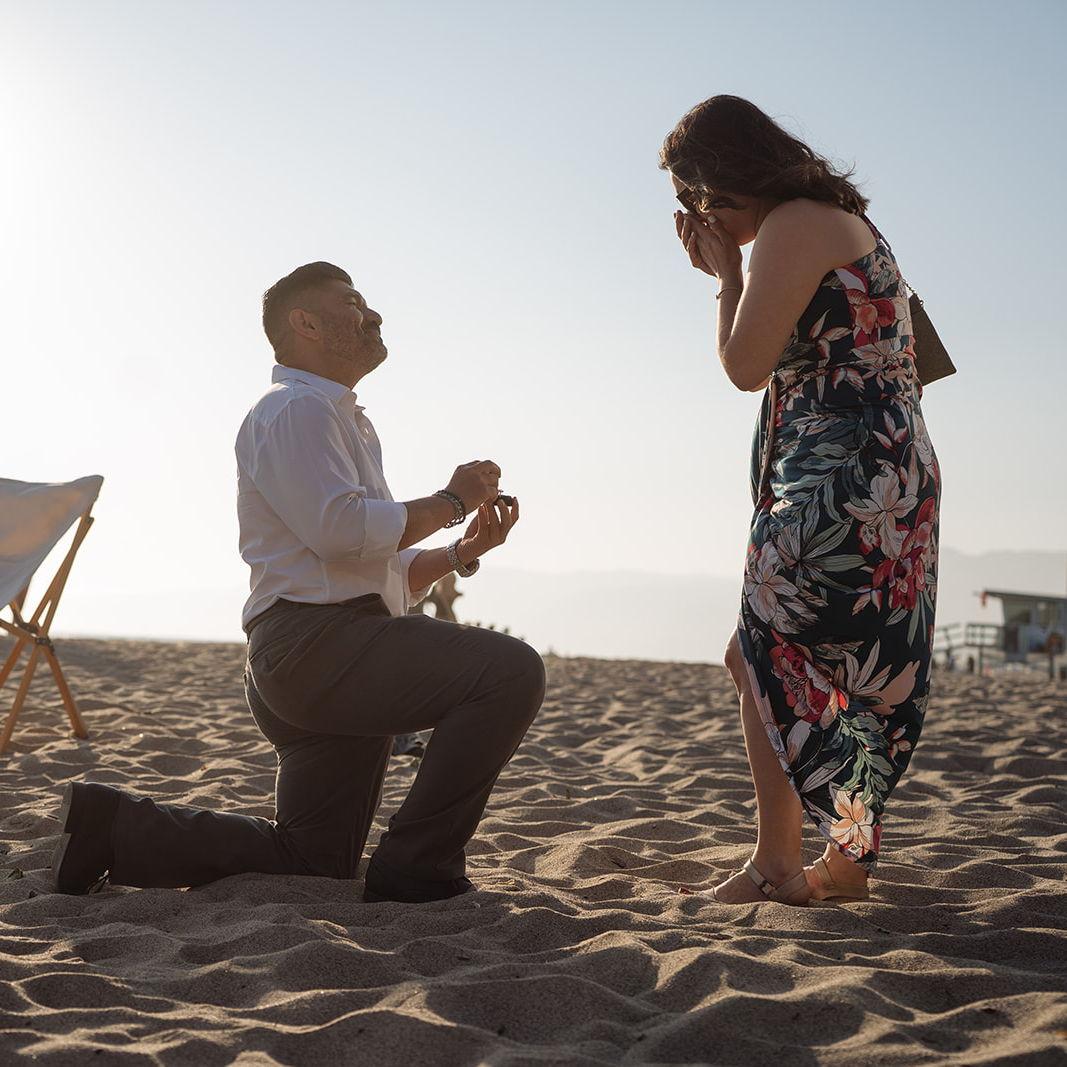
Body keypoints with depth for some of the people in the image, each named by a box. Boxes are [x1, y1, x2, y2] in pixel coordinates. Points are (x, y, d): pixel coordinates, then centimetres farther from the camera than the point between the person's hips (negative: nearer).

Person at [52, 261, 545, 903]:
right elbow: (340, 529, -20)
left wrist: (463, 551, 10)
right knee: (511, 671, -24)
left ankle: (116, 826, 14)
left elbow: (390, 574, 27)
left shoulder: (340, 421, 30)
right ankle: (417, 870, -19)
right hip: (317, 640, -11)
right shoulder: (296, 409, -3)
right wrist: (452, 501, -7)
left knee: (314, 865, 11)